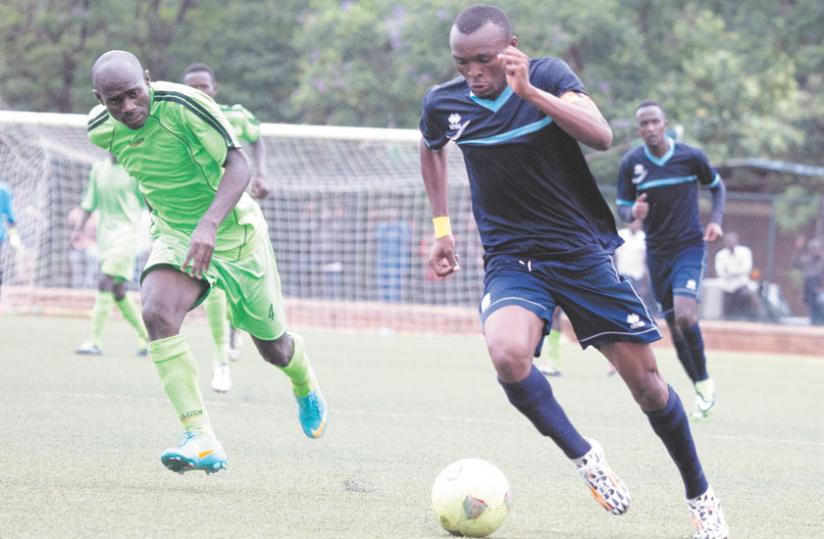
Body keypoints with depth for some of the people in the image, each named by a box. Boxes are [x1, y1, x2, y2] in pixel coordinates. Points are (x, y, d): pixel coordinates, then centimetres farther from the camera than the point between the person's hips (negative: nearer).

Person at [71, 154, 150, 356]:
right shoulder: (98, 169, 12)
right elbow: (89, 203, 16)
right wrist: (78, 228, 6)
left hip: (125, 231, -6)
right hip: (105, 234, 6)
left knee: (105, 282, -18)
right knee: (117, 292, 9)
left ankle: (94, 341, -20)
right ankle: (145, 336, 23)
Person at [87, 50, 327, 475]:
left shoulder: (181, 104, -27)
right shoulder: (100, 129, -9)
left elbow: (238, 165, -30)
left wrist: (209, 224, -43)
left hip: (232, 231, -3)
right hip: (175, 235, 3)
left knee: (273, 347, 11)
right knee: (156, 313, -29)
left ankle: (305, 388, 50)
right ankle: (201, 442, -29)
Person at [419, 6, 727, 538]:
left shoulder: (549, 75, -11)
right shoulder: (443, 104, -4)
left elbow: (601, 136, -28)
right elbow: (432, 150, 20)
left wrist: (529, 90, -35)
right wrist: (442, 226, 16)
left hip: (584, 252, -1)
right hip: (511, 259, 1)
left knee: (645, 379, 0)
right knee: (508, 355, -31)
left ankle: (701, 496, 22)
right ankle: (584, 457, -10)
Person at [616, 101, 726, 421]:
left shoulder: (691, 157, -6)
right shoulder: (631, 163, -3)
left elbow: (716, 186, 12)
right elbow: (622, 208, 2)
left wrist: (715, 220, -4)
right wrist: (633, 212, -22)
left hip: (690, 246, -3)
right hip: (657, 251, 3)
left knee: (684, 316, -22)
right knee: (675, 328, 5)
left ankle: (704, 382, -4)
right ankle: (702, 391, 19)